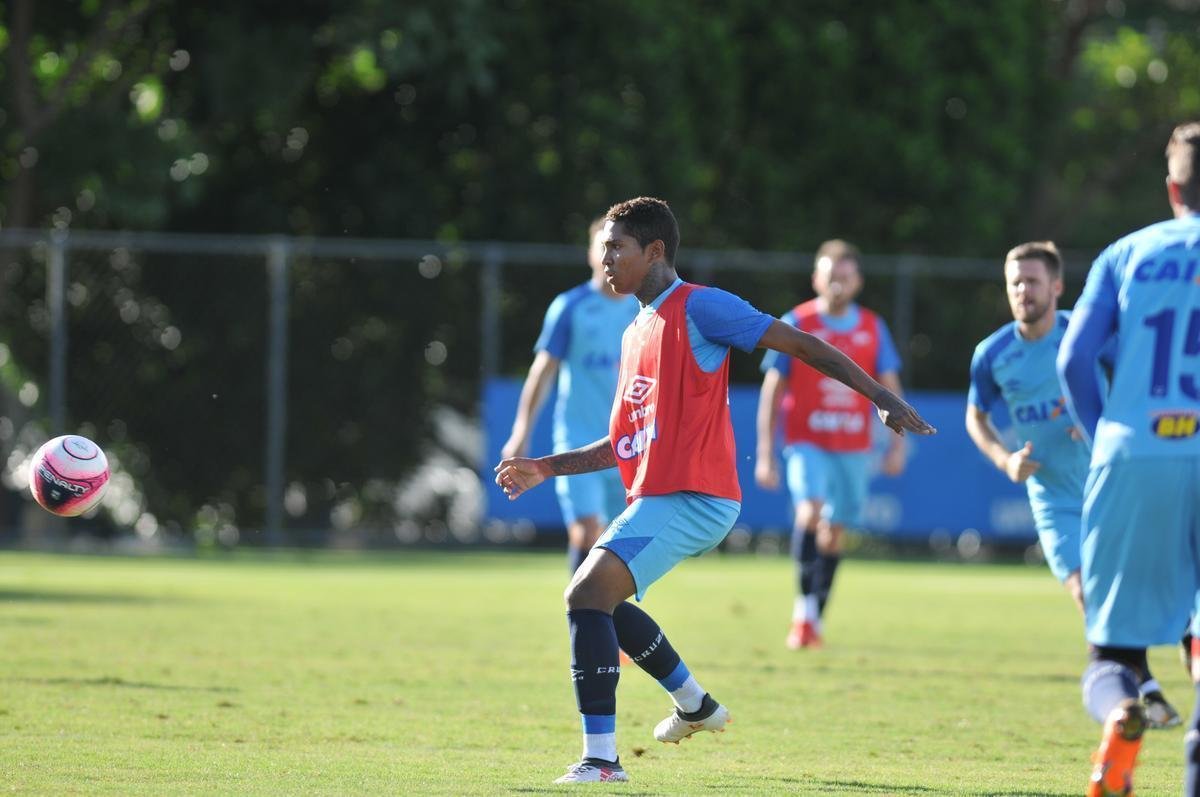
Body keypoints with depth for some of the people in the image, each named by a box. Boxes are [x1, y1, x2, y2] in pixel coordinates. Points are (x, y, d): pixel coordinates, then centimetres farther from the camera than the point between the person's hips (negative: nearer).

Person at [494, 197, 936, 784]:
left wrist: (881, 397, -16)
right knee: (596, 597, 23)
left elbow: (800, 345, -11)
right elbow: (625, 443, 25)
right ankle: (696, 705, 38)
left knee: (588, 595, -20)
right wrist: (546, 469, 19)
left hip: (691, 498, -10)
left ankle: (601, 758, -22)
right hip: (657, 495, 10)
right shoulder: (636, 332, 20)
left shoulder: (698, 307, -9)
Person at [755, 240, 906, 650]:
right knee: (811, 508, -25)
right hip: (807, 442, -3)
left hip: (853, 447, 3)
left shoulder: (873, 328, 6)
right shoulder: (795, 324, -2)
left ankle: (813, 619, 18)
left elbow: (889, 388, 11)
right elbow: (772, 392, 0)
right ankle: (804, 607, -23)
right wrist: (765, 454, -4)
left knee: (834, 531, 7)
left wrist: (897, 444, 1)